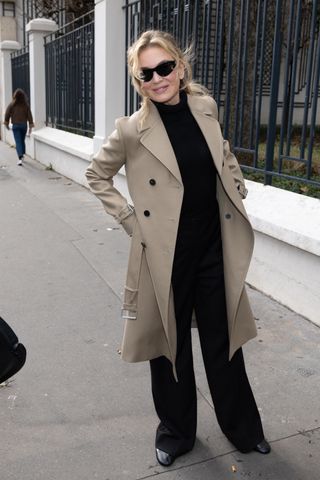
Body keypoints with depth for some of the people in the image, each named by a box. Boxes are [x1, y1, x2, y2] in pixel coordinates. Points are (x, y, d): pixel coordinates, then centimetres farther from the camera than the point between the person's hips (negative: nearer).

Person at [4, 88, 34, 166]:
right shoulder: (26, 105, -5)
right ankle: (22, 155, 27)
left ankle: (20, 158, -19)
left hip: (15, 125, -2)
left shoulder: (12, 105, -8)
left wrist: (6, 123, 12)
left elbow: (7, 114, -2)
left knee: (18, 142, -5)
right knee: (22, 141, 18)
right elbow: (29, 116, -4)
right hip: (24, 125, 2)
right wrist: (31, 126, 3)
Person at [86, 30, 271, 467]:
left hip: (215, 250, 3)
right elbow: (96, 175, 3)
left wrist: (238, 193, 9)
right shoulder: (132, 129, -11)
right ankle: (176, 432, 37)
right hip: (166, 256, -3)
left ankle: (242, 428, 38)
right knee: (171, 345, 13)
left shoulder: (205, 107, 1)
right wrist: (129, 218, -5)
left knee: (224, 341, 16)